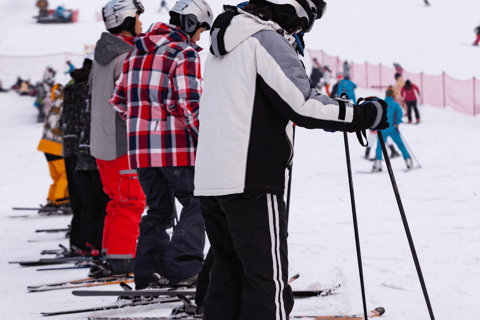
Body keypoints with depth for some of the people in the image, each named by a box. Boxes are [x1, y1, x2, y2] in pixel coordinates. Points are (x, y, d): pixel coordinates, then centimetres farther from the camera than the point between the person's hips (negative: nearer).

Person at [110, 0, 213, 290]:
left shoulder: (137, 52, 14)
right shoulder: (184, 54, -10)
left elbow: (120, 100, 20)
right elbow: (190, 106, -16)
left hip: (141, 147, 7)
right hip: (177, 146, -7)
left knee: (159, 209, 16)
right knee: (196, 204, 3)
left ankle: (147, 272, 12)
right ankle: (182, 267, -7)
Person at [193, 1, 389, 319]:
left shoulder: (225, 41, 19)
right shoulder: (268, 40, -10)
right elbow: (302, 105, -18)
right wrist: (364, 115, -11)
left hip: (209, 181, 9)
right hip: (251, 183, -9)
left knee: (229, 270, 15)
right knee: (269, 282, -7)